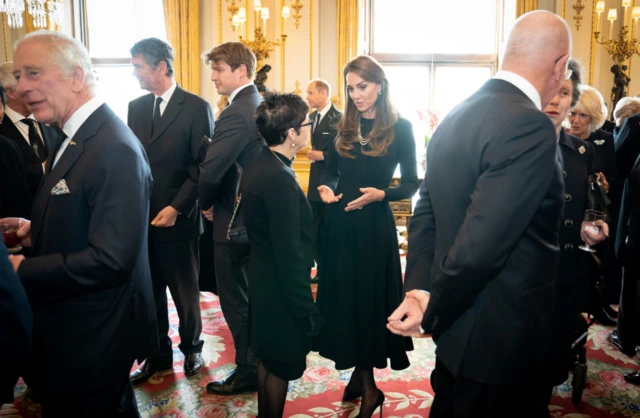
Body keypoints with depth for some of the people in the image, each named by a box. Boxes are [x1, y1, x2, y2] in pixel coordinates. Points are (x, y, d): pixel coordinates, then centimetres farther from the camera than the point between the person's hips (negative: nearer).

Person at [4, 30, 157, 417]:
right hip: (72, 328, 9)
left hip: (91, 341, -9)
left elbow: (110, 259, -29)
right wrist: (37, 231, 1)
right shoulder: (74, 136, 6)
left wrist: (21, 270, -22)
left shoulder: (114, 149, -26)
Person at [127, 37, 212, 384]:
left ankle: (191, 347, 32)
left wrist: (177, 207, -15)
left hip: (178, 218, -4)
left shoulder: (196, 107, -7)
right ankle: (158, 353, 28)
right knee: (149, 290, 12)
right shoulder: (136, 107, 9)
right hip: (141, 216, 5)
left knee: (185, 290, 11)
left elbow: (202, 166, -9)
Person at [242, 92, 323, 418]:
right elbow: (289, 254, -25)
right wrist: (307, 310, -18)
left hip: (263, 279, 9)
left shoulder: (258, 167, 2)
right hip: (282, 290, -9)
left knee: (268, 359, 24)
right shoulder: (280, 178, -27)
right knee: (281, 366, 10)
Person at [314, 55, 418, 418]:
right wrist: (327, 188, -9)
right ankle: (360, 374, 29)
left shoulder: (400, 128, -5)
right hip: (341, 224, 5)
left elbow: (412, 184, -5)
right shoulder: (345, 126, 8)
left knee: (369, 299, 4)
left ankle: (368, 385, 21)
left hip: (375, 225, -5)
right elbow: (331, 172, 13)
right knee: (344, 297, 11)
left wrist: (381, 194, -21)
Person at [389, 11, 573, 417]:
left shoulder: (456, 117, 4)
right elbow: (480, 243, -28)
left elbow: (426, 214, 5)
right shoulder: (531, 127, -23)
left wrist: (419, 290, -2)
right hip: (501, 336, -8)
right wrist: (433, 315, -14)